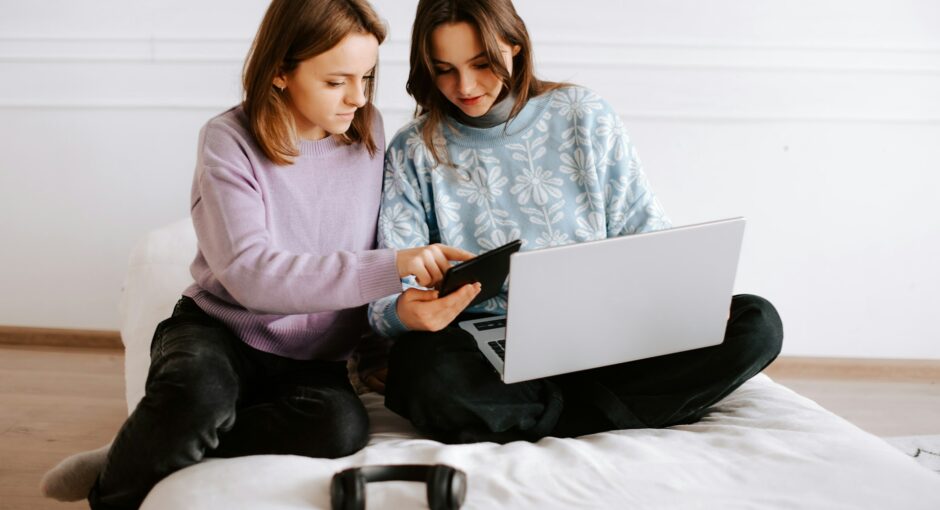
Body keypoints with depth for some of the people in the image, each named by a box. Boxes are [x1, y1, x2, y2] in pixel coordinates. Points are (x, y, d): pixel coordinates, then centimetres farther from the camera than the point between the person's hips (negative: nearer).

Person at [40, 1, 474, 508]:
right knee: (198, 392, -39)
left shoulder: (367, 131, 1)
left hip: (312, 358, 4)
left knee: (342, 426, -32)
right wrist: (390, 267, -31)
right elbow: (251, 273, -25)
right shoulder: (230, 141, -13)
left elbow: (377, 243, 14)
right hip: (220, 330, -3)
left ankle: (148, 457, -15)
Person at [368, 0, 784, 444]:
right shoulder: (414, 153, 3)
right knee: (423, 369, -37)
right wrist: (403, 312, -29)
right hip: (486, 353, -2)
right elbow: (388, 291, -4)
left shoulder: (584, 116, 6)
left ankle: (553, 416, -19)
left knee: (757, 322, -17)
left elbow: (645, 235, 7)